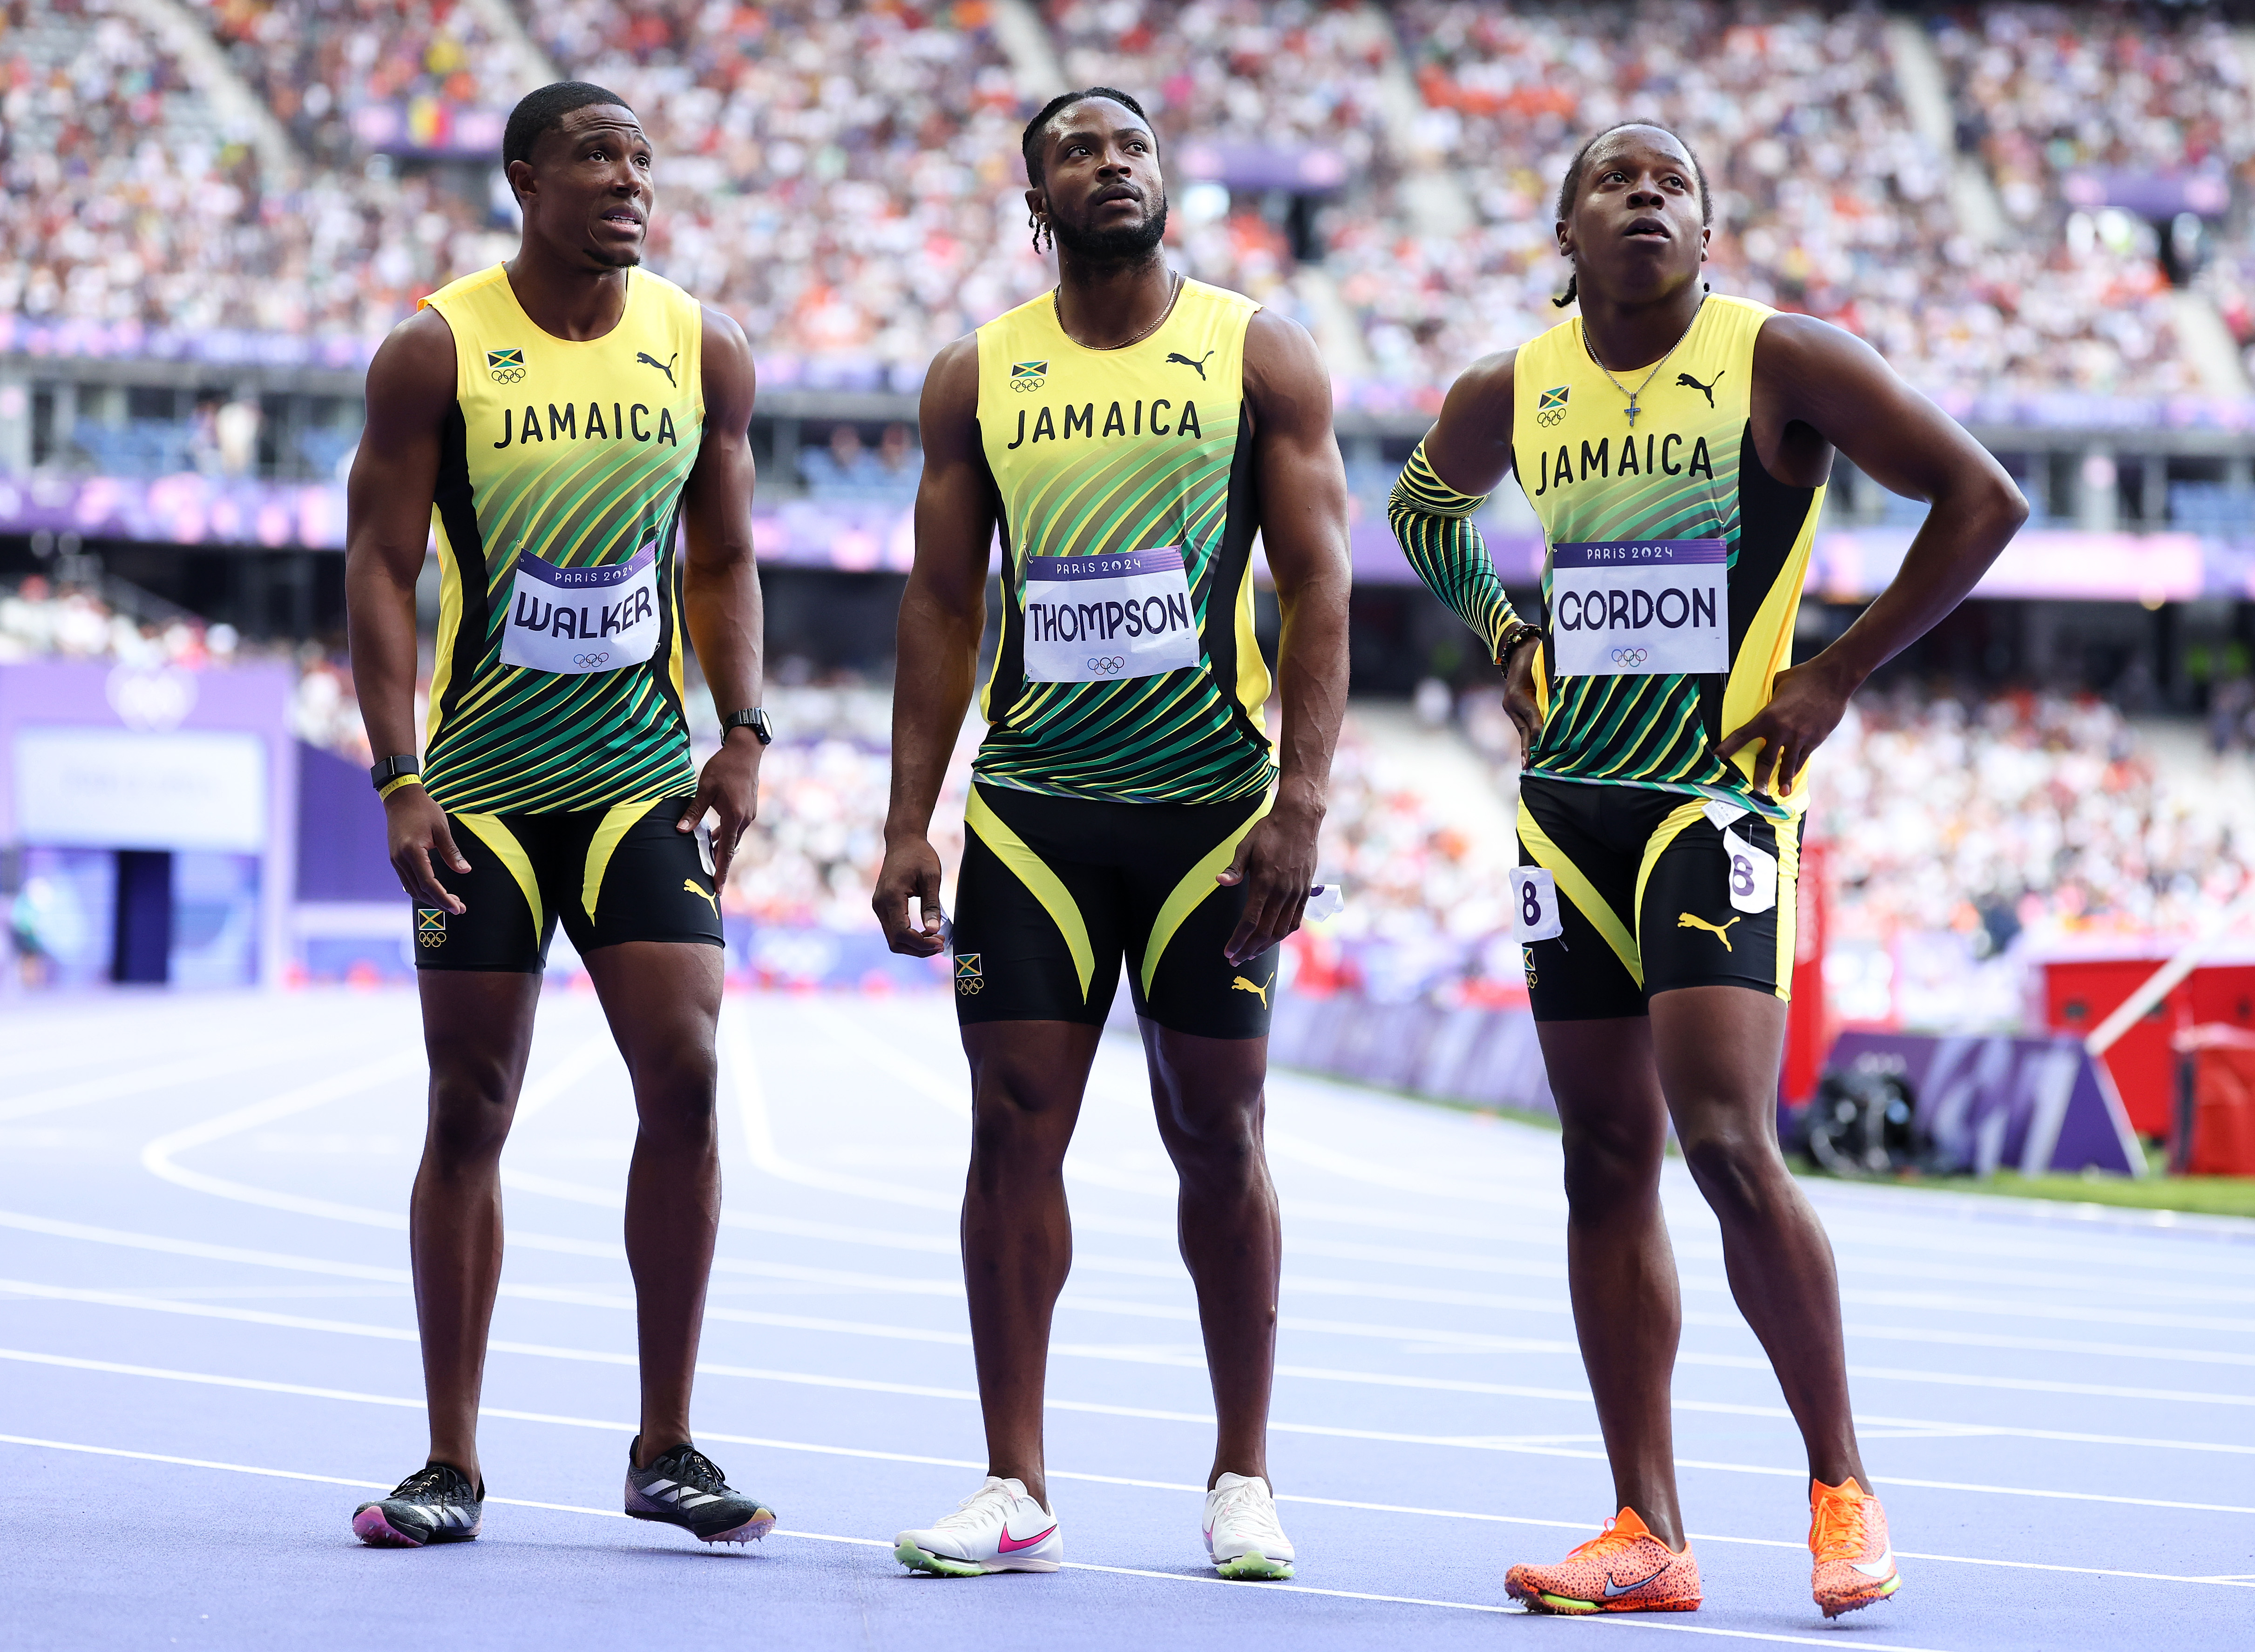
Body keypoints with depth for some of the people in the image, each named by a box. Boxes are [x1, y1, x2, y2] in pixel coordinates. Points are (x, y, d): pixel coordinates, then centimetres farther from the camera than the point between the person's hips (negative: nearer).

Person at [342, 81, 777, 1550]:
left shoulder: (706, 353, 4)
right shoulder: (435, 352, -5)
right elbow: (383, 566, -5)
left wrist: (742, 735, 0)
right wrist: (400, 780, -13)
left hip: (643, 778, 2)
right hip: (479, 784, -2)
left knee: (686, 1076, -10)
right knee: (470, 1112, 1)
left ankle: (667, 1450, 1)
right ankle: (454, 1465, 9)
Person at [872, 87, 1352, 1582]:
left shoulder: (1261, 357, 2)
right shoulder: (978, 377, 7)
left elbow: (1317, 590, -2)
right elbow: (943, 606, 9)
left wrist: (1302, 801, -12)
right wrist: (908, 824, 2)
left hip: (1212, 809, -1)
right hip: (1031, 808, 2)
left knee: (1218, 1135, 4)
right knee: (1016, 1128, -2)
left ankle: (1244, 1480, 14)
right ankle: (1016, 1489, 4)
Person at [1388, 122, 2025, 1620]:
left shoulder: (1783, 362, -7)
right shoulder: (1512, 396, 7)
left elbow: (1984, 499, -6)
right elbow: (1422, 505, 29)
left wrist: (1838, 676, -7)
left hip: (1718, 794, -5)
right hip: (1570, 803, 5)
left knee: (1728, 1145, -16)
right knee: (1605, 1162, 5)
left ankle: (1843, 1485, -2)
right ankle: (1649, 1535, 9)